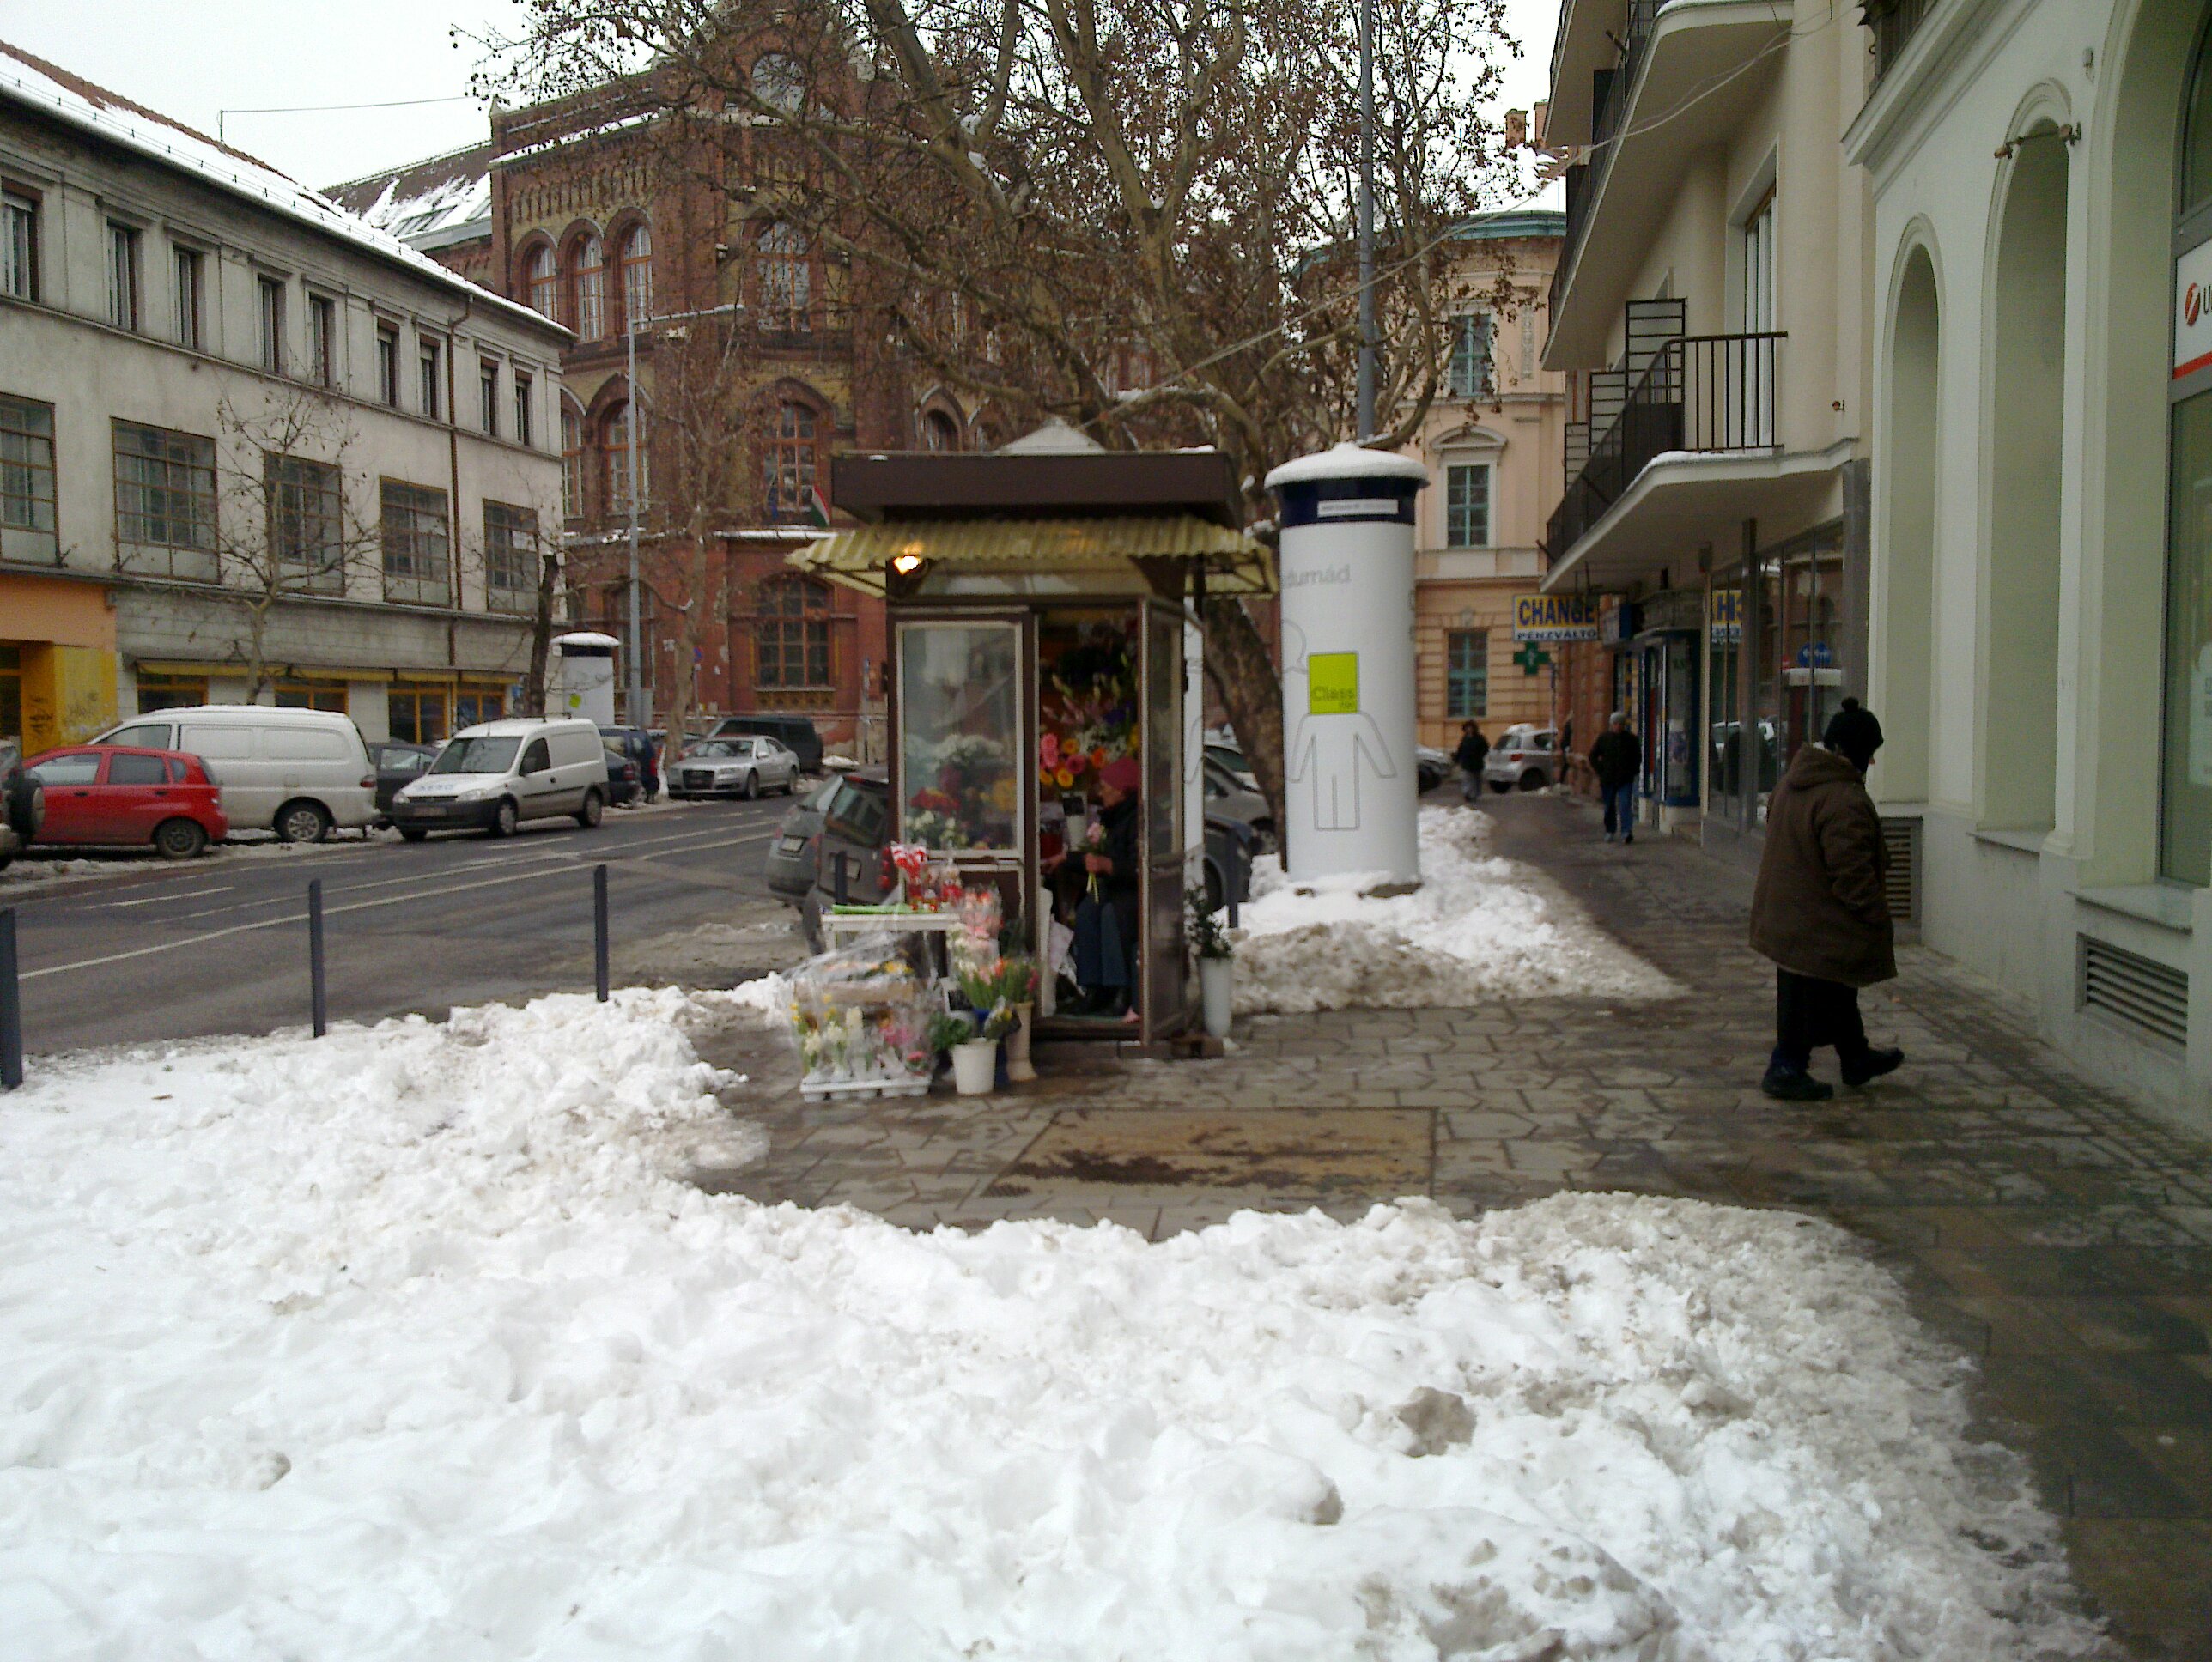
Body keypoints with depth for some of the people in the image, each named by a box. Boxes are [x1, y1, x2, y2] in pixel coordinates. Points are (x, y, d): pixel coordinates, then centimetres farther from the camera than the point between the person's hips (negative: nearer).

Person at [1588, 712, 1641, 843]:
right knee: (1609, 806, 10)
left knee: (1625, 805, -12)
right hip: (1608, 778, 1)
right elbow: (1593, 756, 9)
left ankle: (1626, 832, -17)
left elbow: (1638, 757, 13)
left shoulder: (1632, 739, 2)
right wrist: (1600, 771, 0)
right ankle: (1610, 831, 22)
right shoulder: (1604, 738, 2)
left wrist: (1633, 771, 2)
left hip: (1625, 779, -1)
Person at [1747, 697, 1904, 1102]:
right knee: (1812, 997, 2)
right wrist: (1878, 917, -13)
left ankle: (1856, 1059, 37)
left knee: (1836, 990, 23)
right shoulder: (1845, 800, -25)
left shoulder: (1792, 783, 6)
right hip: (1820, 927, -10)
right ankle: (1786, 1071, 11)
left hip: (1787, 914, 10)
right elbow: (1852, 873, -26)